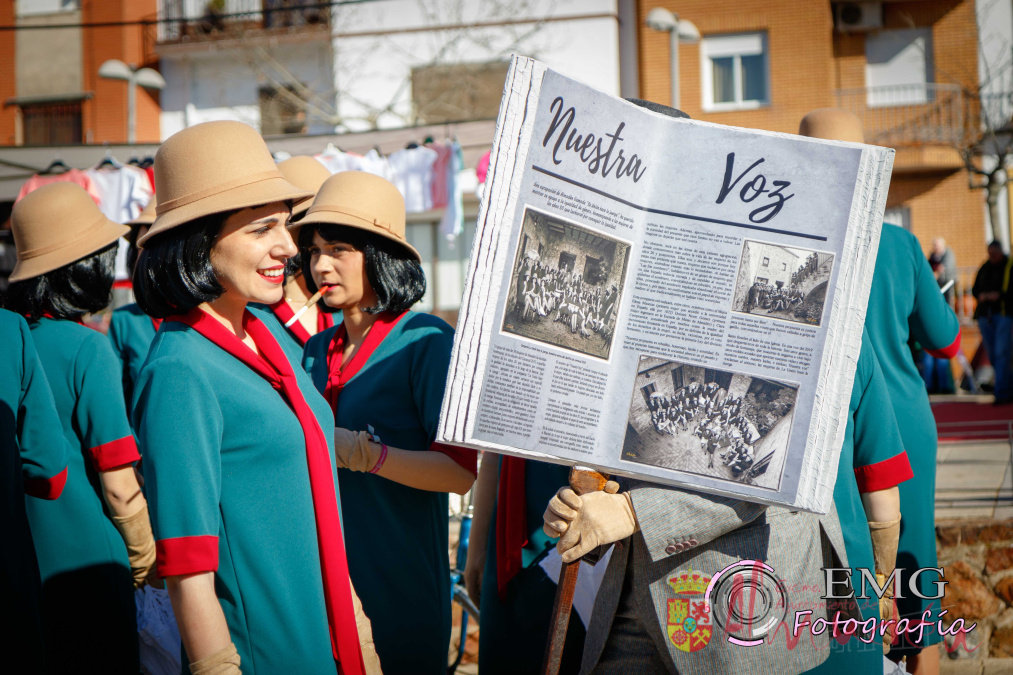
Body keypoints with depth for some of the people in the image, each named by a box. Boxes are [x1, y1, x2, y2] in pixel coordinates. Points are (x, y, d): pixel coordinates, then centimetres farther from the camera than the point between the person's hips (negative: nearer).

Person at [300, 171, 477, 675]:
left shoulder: (427, 341, -9)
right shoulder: (317, 350, 11)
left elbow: (461, 472, -17)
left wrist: (361, 453, -23)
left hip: (401, 579, -6)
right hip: (323, 574, 6)